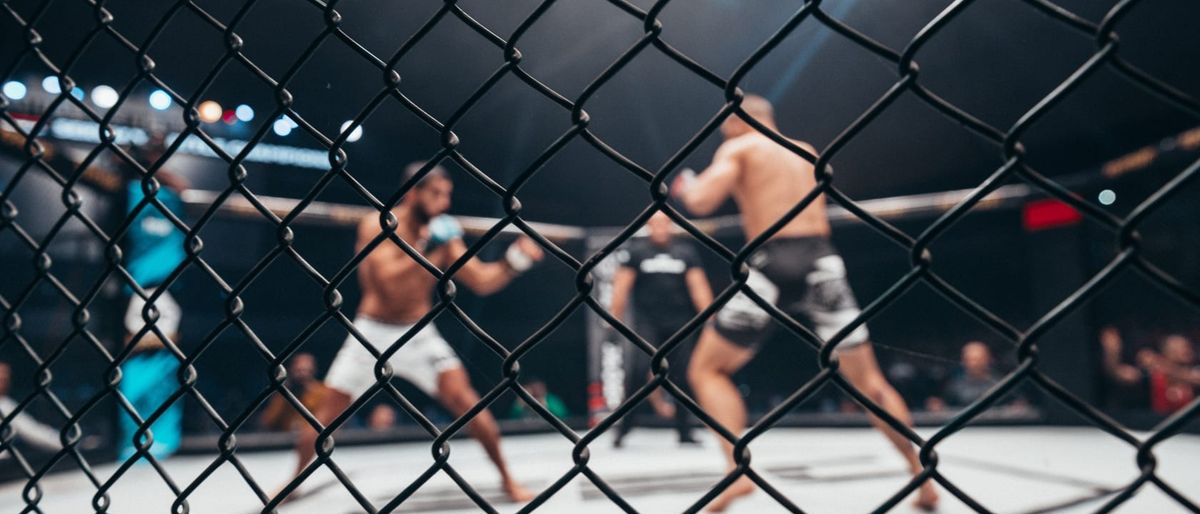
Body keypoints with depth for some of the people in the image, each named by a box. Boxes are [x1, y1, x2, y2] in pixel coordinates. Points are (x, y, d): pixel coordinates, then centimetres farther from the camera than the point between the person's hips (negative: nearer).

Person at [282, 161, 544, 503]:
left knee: (464, 399, -13)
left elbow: (482, 281, -7)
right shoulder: (377, 225, -11)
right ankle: (297, 477, 32)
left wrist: (514, 261, -23)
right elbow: (389, 281, -24)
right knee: (326, 413, 4)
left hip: (419, 334, 2)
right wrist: (426, 249, -31)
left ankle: (506, 477, 1)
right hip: (373, 333, -1)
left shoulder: (443, 235, -2)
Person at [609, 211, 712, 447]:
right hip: (646, 322, -2)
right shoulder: (635, 251, 1)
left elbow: (699, 287, 3)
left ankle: (684, 432, 16)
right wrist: (615, 321, -3)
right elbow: (621, 288, 0)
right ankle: (623, 428, -2)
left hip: (679, 322, 2)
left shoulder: (686, 251, 5)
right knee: (638, 370, -15)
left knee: (682, 375, 3)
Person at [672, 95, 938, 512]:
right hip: (821, 263, 5)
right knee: (868, 380, 17)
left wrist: (683, 185, 13)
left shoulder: (737, 148, 6)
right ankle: (922, 476, 18)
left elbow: (702, 203, -9)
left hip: (772, 264, -5)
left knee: (707, 370, 7)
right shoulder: (805, 152, 23)